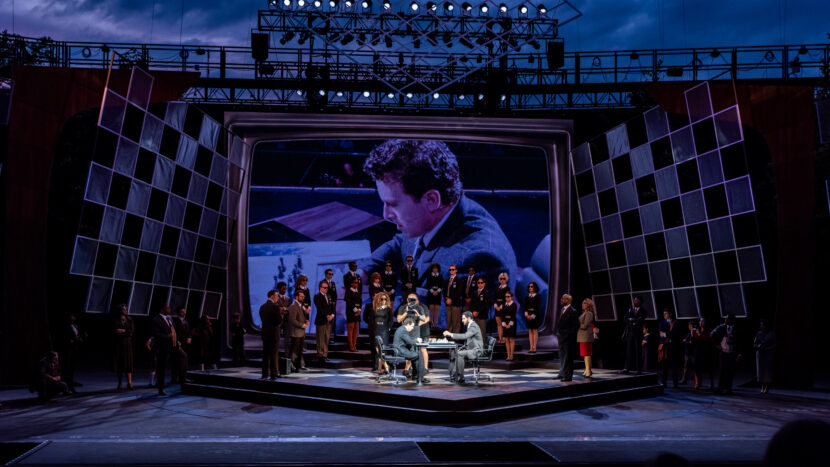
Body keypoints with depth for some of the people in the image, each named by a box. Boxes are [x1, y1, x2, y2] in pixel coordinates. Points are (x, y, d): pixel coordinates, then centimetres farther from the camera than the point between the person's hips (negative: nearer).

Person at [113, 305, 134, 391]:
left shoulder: (129, 320, 9)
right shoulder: (116, 321, 7)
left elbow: (132, 331, 0)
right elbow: (114, 332, -1)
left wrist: (123, 331, -12)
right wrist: (127, 332, -12)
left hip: (127, 343, 0)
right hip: (118, 343, 0)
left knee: (128, 362, -8)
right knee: (119, 362, 0)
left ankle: (129, 383, -12)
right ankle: (119, 384, 7)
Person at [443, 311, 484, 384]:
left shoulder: (474, 327, -17)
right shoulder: (470, 326, 15)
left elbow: (464, 336, -30)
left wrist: (451, 334, -29)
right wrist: (462, 347, 6)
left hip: (476, 351, -10)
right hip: (470, 349, 10)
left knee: (459, 354, -29)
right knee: (453, 352, 1)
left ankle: (460, 378, -21)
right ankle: (453, 375, -4)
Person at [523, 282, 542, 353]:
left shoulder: (538, 297, -4)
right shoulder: (527, 297, 10)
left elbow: (538, 307, -9)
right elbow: (524, 306, 7)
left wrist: (533, 316, -16)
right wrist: (526, 314, -10)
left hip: (535, 316, -5)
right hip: (528, 316, 5)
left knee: (535, 331, -3)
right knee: (530, 331, 5)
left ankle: (534, 348, -1)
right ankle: (531, 348, 6)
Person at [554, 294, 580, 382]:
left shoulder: (572, 311, -14)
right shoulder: (562, 309, 12)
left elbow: (576, 325, -15)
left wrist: (569, 334, -16)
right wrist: (556, 330, 10)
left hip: (567, 338, -9)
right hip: (561, 336, 9)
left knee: (567, 357, -3)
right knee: (562, 355, 17)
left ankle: (568, 376, 3)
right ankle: (562, 374, 27)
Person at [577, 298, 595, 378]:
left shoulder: (589, 313, -11)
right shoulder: (584, 313, 19)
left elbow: (585, 325, -17)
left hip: (586, 335, -10)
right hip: (582, 336, 10)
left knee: (586, 353, -10)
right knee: (585, 353, 11)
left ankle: (588, 371, -12)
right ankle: (587, 370, 16)